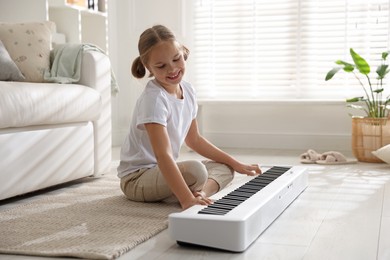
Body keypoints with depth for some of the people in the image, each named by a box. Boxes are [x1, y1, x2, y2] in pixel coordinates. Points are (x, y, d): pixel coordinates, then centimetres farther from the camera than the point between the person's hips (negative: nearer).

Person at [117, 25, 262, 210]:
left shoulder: (187, 90, 1)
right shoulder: (154, 99, -25)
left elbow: (194, 140, 13)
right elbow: (163, 154, -35)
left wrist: (236, 164, 13)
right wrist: (186, 199, -45)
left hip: (163, 171, 9)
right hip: (137, 177, -9)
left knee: (224, 168, 8)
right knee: (195, 170, -34)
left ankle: (201, 192, -18)